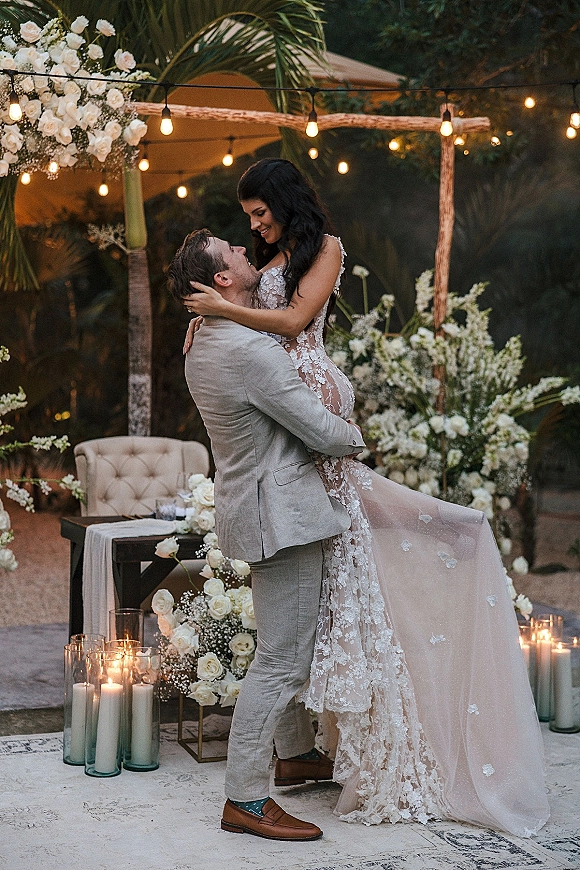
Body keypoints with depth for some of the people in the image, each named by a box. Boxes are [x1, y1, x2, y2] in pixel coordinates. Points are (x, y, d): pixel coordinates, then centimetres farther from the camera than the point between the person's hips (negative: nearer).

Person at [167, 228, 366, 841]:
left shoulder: (203, 343, 8)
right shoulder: (251, 350, -24)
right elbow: (322, 431, -19)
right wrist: (356, 436, 2)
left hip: (257, 506, 10)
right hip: (280, 510, -10)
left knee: (290, 646, 23)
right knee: (281, 659, -5)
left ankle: (294, 753, 37)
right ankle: (244, 799, 0)